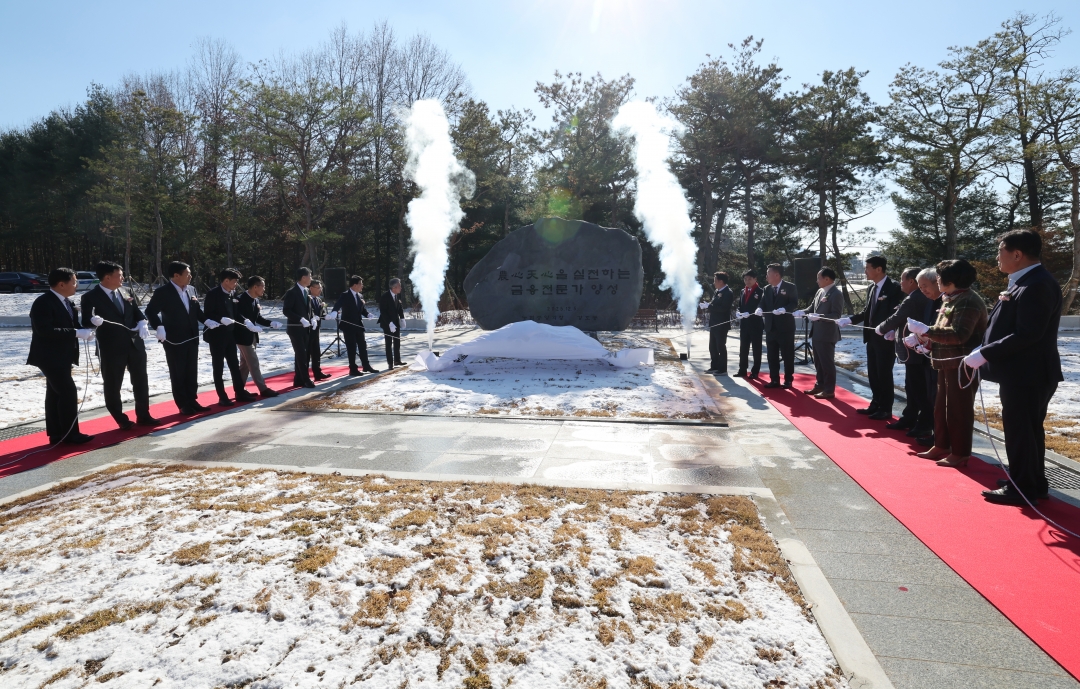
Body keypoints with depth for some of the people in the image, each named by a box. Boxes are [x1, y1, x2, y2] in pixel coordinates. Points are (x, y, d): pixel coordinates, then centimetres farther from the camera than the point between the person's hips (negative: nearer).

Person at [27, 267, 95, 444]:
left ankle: (57, 434, 18)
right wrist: (77, 333, -27)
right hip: (50, 356, -9)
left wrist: (84, 331, -1)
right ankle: (71, 434, -5)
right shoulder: (43, 303, -18)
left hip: (62, 355, 9)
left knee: (55, 394, 12)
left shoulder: (67, 301, 10)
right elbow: (46, 330, -27)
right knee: (68, 391, -11)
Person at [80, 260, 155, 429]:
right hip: (111, 347, -5)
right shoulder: (91, 297, -7)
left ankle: (143, 415, 26)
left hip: (135, 343, 5)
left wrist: (142, 324, -7)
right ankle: (121, 420, 20)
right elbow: (86, 321, -11)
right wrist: (94, 320, -34)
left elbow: (137, 312, 13)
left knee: (141, 382, 12)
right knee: (112, 386, 6)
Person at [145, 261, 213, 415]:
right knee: (178, 374, 3)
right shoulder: (163, 292, -11)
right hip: (174, 340, -6)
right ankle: (183, 405, 11)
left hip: (192, 338, 6)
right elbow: (151, 311, -14)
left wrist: (206, 321, 1)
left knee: (192, 372, 12)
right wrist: (159, 327, -27)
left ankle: (192, 401, 22)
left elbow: (197, 310, 16)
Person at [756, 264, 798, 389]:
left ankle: (788, 380, 13)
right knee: (772, 355, 7)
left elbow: (794, 304, -11)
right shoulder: (767, 289, 12)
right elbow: (763, 304, 7)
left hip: (785, 327, -5)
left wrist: (784, 309, -28)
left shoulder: (790, 287, -4)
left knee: (787, 355, 3)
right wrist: (760, 309, -15)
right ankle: (774, 380, 14)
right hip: (771, 327, 5)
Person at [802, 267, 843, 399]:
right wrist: (803, 312, -3)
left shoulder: (836, 294, -15)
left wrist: (819, 317, -29)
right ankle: (820, 386, 29)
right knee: (818, 363, 17)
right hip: (817, 334, 9)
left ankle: (829, 390, 10)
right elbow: (812, 308, 16)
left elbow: (836, 315, -20)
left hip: (827, 335, -9)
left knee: (828, 363, 1)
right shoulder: (820, 291, 11)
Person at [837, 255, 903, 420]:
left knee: (884, 374, 1)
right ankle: (875, 405, 26)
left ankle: (885, 409, 11)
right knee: (872, 374, 14)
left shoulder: (894, 288, -12)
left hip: (885, 338, -8)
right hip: (872, 338, 8)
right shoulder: (872, 289, 12)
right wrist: (849, 319, 4)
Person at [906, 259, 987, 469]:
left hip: (962, 365, -10)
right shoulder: (952, 299, 13)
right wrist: (925, 337, -2)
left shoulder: (968, 301, -18)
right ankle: (941, 446, 27)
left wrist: (925, 330, -27)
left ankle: (960, 453, 9)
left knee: (958, 409, -1)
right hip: (947, 363, 10)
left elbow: (958, 335, -29)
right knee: (942, 407, 16)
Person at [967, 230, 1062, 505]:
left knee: (1019, 430, 0)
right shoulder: (1027, 282, 12)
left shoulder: (1037, 285, -21)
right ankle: (1033, 482, 32)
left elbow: (1027, 334, -26)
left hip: (1028, 374, -10)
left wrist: (984, 354, -22)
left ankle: (1022, 488, 12)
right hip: (1022, 371, 10)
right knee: (1027, 429, 19)